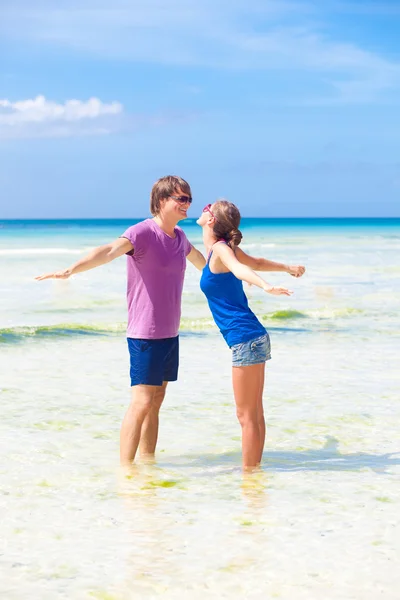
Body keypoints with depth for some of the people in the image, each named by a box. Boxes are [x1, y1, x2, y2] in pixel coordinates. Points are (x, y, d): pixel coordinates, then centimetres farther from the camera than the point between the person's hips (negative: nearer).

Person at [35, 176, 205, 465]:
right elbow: (109, 250, -33)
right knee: (142, 401, -11)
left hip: (170, 333, 8)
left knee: (156, 401, 13)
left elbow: (201, 261, 35)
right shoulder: (143, 232, -14)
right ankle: (125, 469, -7)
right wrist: (71, 270, -50)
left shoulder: (179, 237, 11)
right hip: (145, 333, -8)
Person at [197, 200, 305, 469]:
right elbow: (257, 262, 33)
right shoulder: (223, 248, 14)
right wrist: (287, 267, 32)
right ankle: (253, 470, 21)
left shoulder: (220, 248, -12)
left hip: (246, 340, -9)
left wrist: (266, 286, -49)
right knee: (254, 414, 14)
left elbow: (240, 269, -33)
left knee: (247, 416, -4)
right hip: (254, 337, 9)